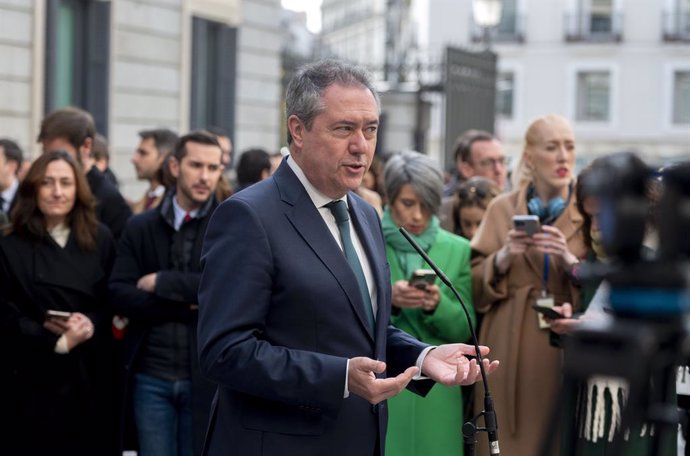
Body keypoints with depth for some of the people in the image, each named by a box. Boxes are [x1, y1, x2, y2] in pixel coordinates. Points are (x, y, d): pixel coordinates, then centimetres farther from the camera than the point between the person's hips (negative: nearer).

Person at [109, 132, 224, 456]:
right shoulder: (140, 227, 7)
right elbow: (119, 295, -1)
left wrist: (162, 283, -11)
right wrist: (184, 305, -14)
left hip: (207, 376, -2)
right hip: (150, 377, 2)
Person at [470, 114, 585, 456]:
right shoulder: (502, 208, 6)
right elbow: (476, 286, 5)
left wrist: (570, 261, -17)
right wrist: (504, 257, -13)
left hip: (569, 352, -1)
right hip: (509, 353, 1)